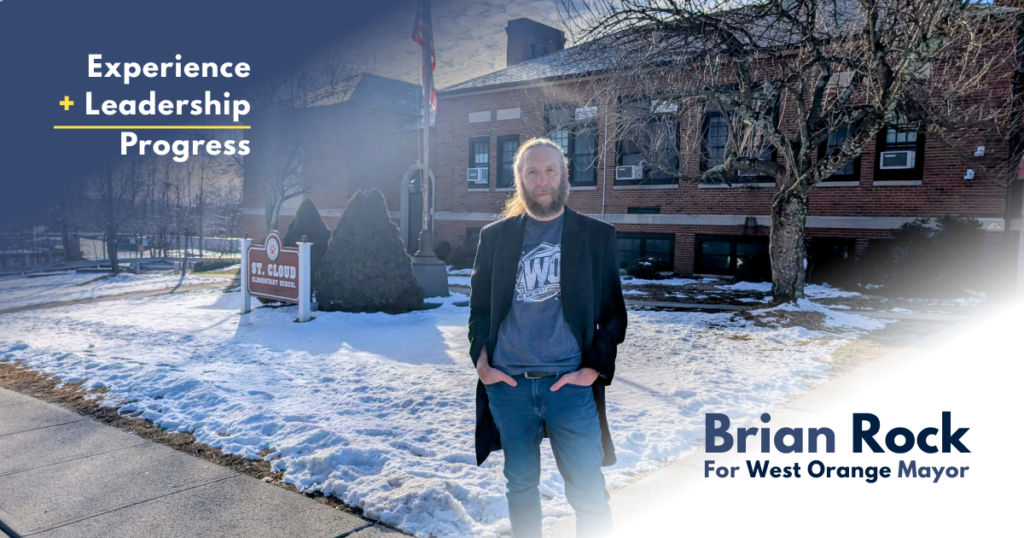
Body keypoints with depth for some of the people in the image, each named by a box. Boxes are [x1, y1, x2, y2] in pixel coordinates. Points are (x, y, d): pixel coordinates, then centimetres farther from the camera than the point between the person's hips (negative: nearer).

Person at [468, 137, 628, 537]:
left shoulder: (596, 236, 4)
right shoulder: (495, 236, 8)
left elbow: (613, 313, 5)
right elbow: (479, 306, 12)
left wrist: (595, 370, -6)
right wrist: (481, 361, 0)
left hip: (570, 385, -2)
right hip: (507, 385, 2)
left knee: (589, 494, -1)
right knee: (520, 485, 15)